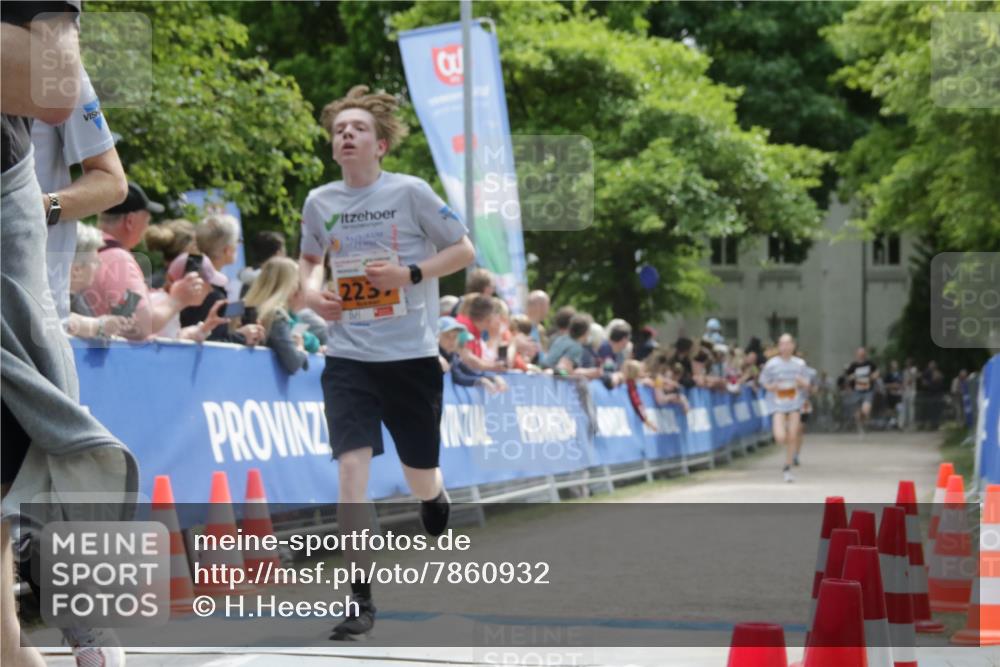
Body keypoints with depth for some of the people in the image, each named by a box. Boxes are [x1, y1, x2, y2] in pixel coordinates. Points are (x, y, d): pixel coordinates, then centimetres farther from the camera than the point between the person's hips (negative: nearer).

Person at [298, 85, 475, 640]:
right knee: (352, 467, -16)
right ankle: (360, 599, -9)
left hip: (411, 356, -1)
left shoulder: (409, 193, -7)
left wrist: (410, 273, -16)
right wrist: (311, 290, 0)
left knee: (421, 478, 11)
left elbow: (464, 250, -2)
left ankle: (437, 511, 51)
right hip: (348, 357, 2)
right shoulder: (320, 202, 3)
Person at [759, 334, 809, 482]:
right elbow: (764, 382, 5)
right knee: (780, 438, -15)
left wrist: (802, 382, -15)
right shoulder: (772, 364, -5)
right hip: (778, 404, -2)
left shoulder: (799, 364, 2)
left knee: (792, 438, -2)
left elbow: (806, 385, 8)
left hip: (795, 404, 2)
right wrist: (771, 387, -16)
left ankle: (787, 468, 13)